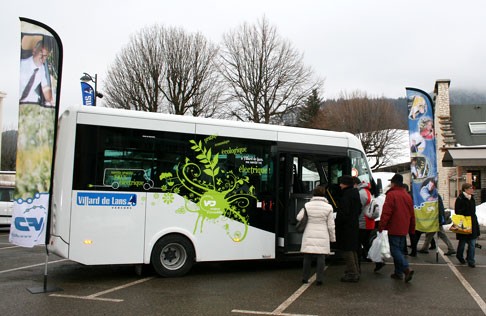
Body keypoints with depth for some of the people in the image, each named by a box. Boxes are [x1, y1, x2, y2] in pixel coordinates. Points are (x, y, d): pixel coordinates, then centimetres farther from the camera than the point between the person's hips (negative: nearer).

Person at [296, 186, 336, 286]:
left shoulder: (307, 205, -3)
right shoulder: (328, 207, -4)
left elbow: (299, 218, 1)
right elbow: (330, 225, -1)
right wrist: (332, 237, 8)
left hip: (309, 235, 1)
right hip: (322, 236, -1)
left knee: (307, 257, 9)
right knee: (321, 257, 4)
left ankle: (305, 278, 15)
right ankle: (319, 279, 2)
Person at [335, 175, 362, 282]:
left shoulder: (346, 196, -19)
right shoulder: (355, 194, 11)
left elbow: (343, 214, -21)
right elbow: (359, 210, 19)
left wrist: (336, 223, -11)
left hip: (346, 227, -10)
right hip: (354, 225, 10)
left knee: (347, 250, -3)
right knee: (353, 249, 17)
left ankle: (351, 274, 1)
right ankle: (355, 272, 26)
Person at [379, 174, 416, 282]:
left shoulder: (391, 195, -11)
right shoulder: (407, 196, 13)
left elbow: (386, 213, -17)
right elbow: (412, 214, 17)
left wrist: (381, 227, -13)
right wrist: (412, 229, 22)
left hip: (394, 229, -7)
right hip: (404, 229, 7)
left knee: (395, 250, -5)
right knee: (400, 250, 14)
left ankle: (406, 269, -20)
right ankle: (399, 272, 16)